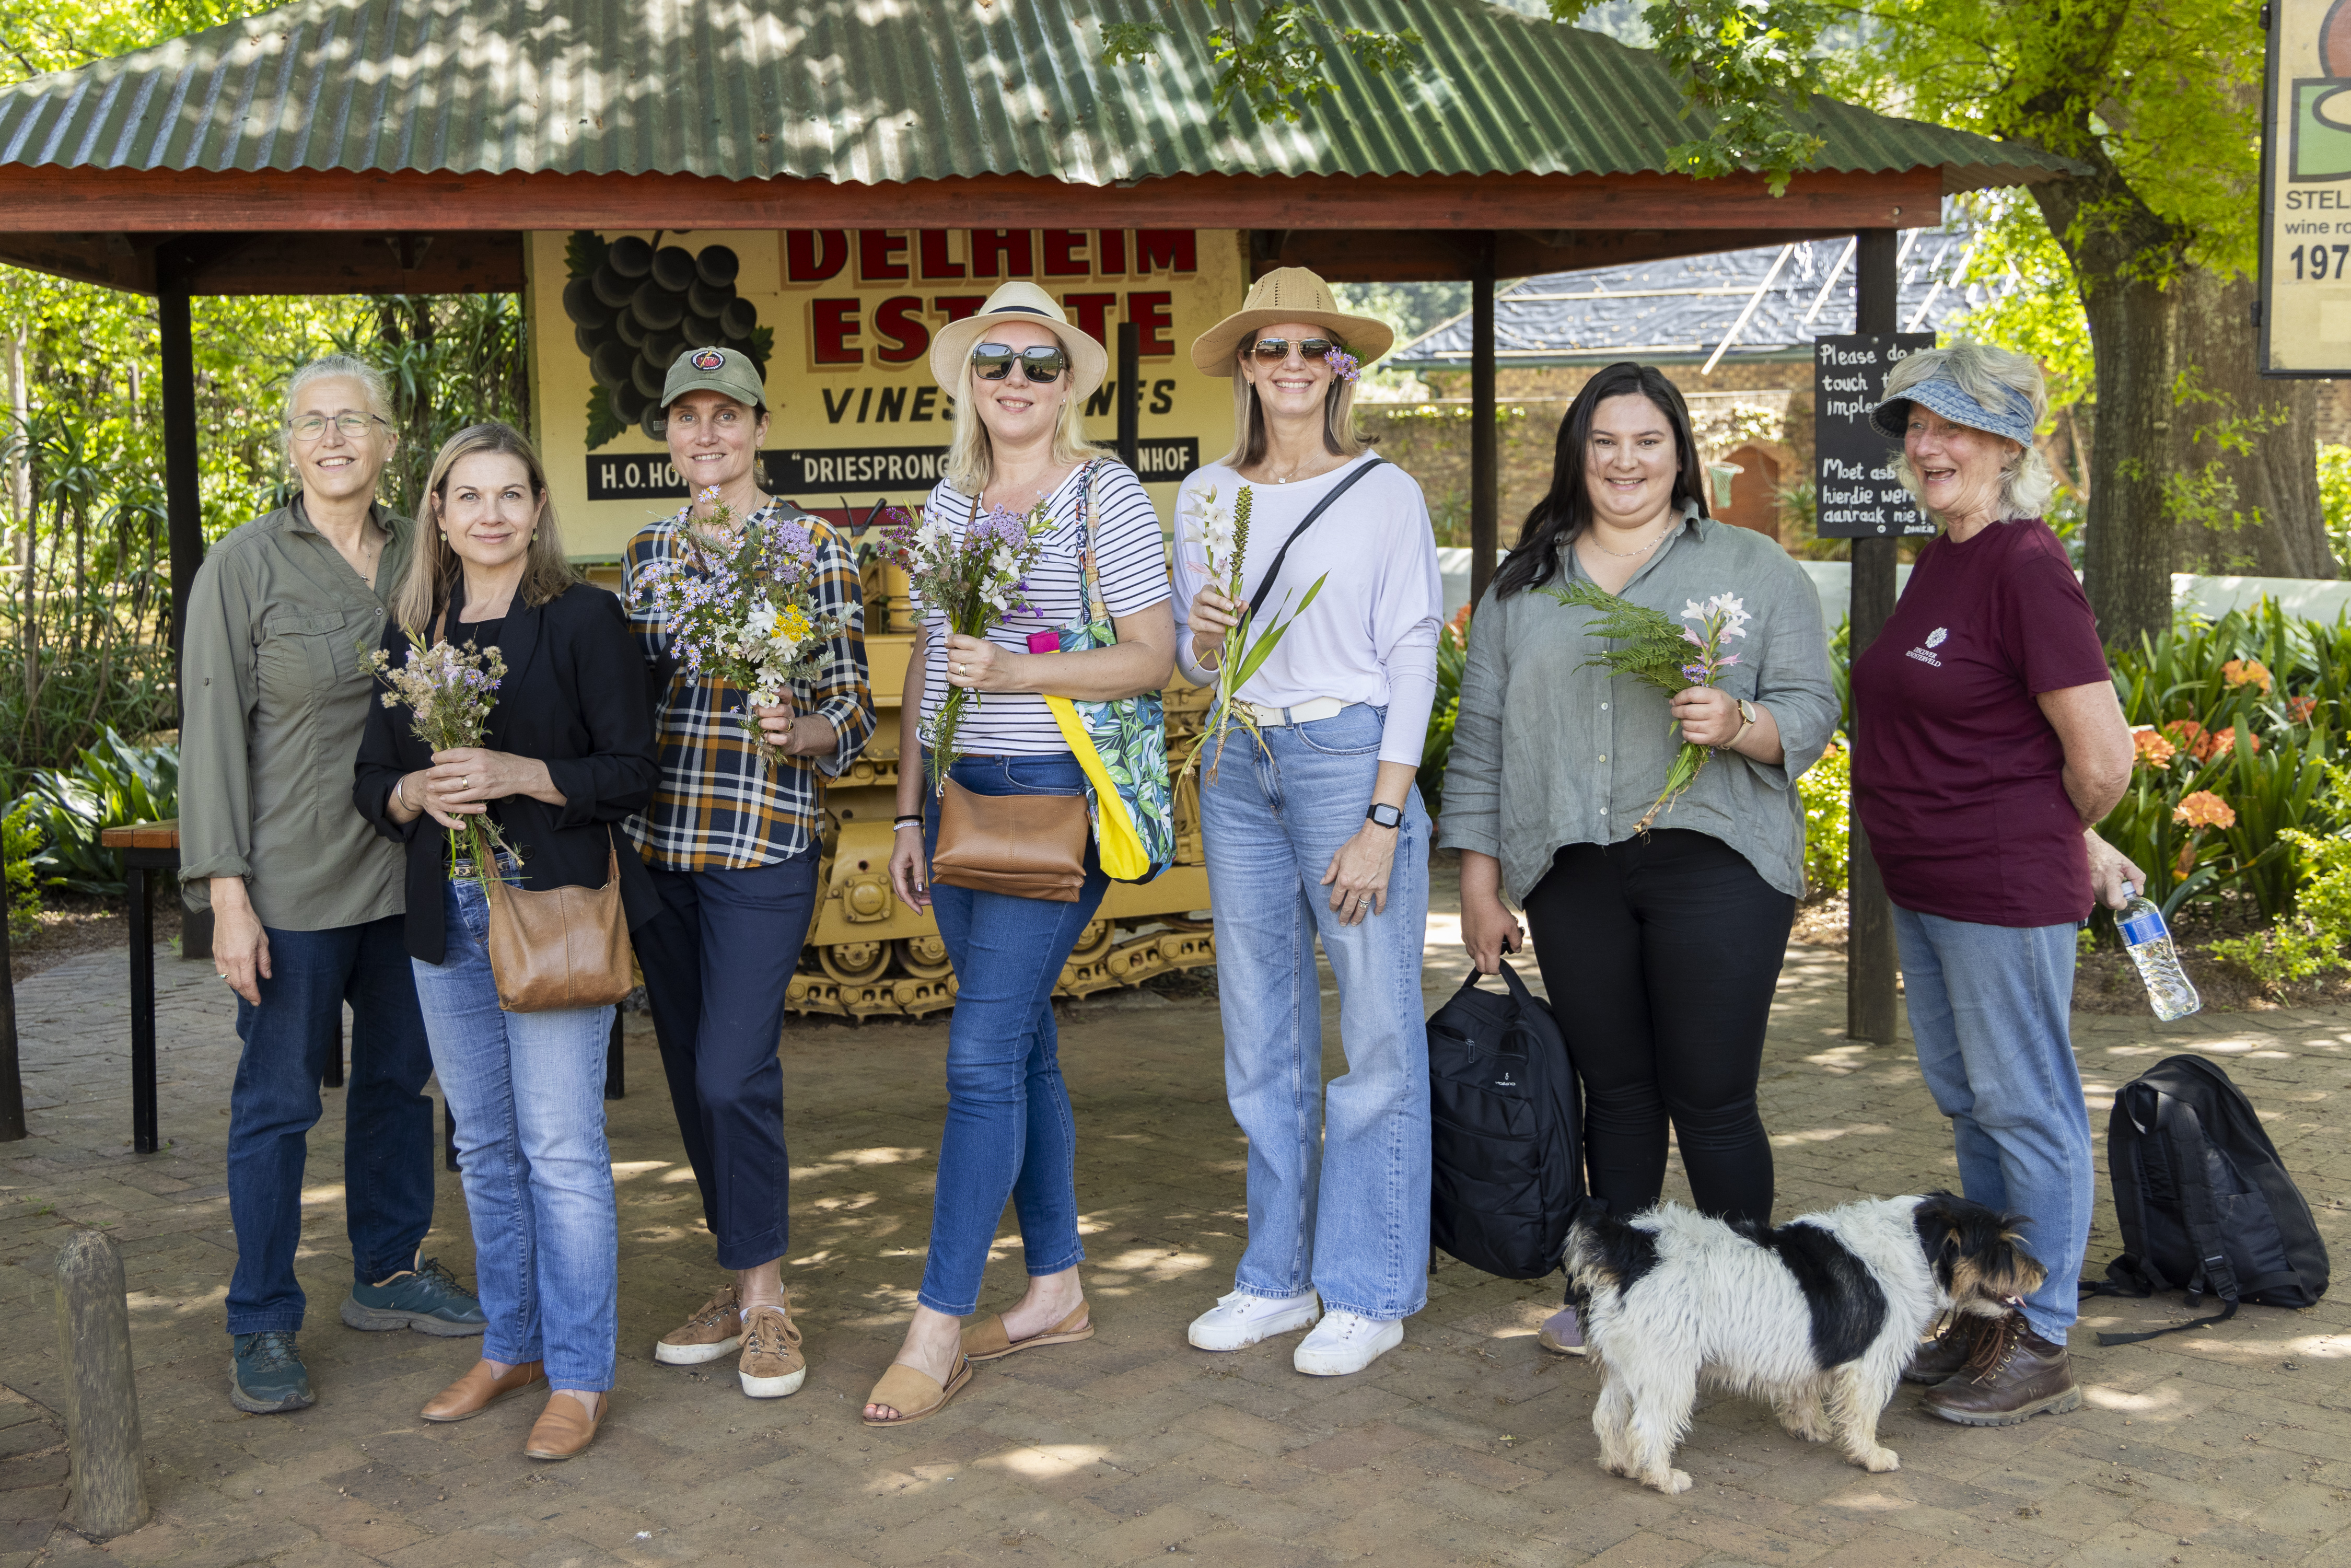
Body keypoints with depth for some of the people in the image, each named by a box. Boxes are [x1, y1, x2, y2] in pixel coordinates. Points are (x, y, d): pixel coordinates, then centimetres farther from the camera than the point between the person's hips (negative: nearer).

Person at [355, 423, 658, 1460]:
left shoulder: (584, 619, -4)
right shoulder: (411, 634, 12)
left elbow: (631, 773, -7)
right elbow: (373, 780, 13)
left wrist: (518, 774, -20)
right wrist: (418, 793, -9)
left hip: (553, 905, -5)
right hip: (447, 914, 5)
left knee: (560, 1147, -5)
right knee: (484, 1143, 13)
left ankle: (579, 1377, 4)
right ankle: (511, 1346, 27)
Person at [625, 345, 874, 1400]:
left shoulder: (812, 545, -1)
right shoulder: (651, 548, 14)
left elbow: (853, 707, -3)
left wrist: (803, 732, -23)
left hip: (763, 840, -5)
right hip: (655, 840, 5)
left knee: (735, 1074, -11)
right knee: (688, 1074, 10)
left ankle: (766, 1298, 6)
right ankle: (739, 1284, 24)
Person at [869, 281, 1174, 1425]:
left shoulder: (1106, 495, -5)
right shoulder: (951, 498, 13)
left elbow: (1153, 656, -9)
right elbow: (926, 662, 16)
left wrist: (1016, 673, -21)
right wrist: (909, 813, 12)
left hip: (1054, 794, -6)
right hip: (958, 792, 6)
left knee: (983, 1053, -10)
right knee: (1021, 1046, 12)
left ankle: (939, 1327, -3)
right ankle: (1056, 1288, 23)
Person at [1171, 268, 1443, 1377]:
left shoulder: (1386, 492, -2)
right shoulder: (1207, 494, 10)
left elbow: (1412, 656, -5)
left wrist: (1384, 819, -12)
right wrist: (1204, 633, -10)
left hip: (1349, 755, -4)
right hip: (1239, 766, 5)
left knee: (1377, 1034, -2)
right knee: (1261, 1036, 10)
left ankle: (1370, 1294, 9)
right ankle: (1280, 1276, 22)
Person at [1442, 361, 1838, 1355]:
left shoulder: (1755, 570, 8)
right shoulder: (1522, 587, 15)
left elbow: (1811, 710, 3)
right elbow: (1481, 740, 14)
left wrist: (1739, 724, -19)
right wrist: (1479, 884, 9)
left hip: (1711, 864, -3)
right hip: (1572, 875, 3)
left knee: (1711, 1098, -3)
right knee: (1614, 1091, 10)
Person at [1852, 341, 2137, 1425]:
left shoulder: (2024, 567, -17)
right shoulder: (1938, 561, 11)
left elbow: (2102, 758, -20)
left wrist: (2065, 846, -2)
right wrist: (2077, 845, 17)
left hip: (2006, 889, -9)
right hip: (1924, 885, 9)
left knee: (2024, 1108, 2)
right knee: (1966, 1104, 17)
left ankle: (2041, 1347, 14)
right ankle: (1986, 1317, 31)